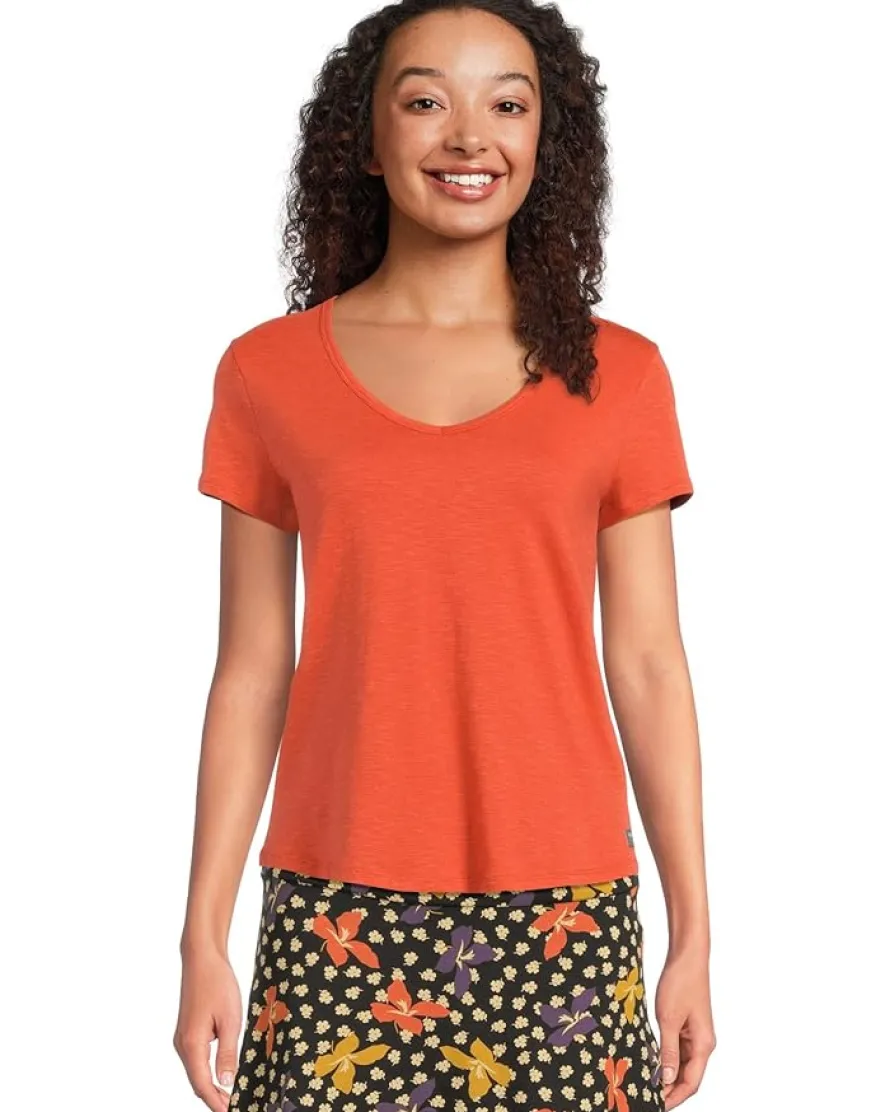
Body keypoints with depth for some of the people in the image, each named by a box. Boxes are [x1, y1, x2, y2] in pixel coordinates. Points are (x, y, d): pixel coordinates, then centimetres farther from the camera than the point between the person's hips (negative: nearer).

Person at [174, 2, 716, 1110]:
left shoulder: (618, 376, 3)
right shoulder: (269, 373, 3)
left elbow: (647, 664, 4)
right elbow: (251, 672, 4)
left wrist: (693, 936, 2)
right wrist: (203, 940, 2)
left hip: (562, 918, 0)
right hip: (342, 922, 0)